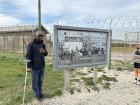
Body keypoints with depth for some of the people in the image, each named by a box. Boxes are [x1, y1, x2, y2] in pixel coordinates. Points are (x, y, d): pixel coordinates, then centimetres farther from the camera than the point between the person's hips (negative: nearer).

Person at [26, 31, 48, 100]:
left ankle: (40, 93, 31)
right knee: (35, 81, 6)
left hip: (42, 66, 5)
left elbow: (46, 54, 14)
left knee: (40, 81, 16)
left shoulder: (42, 44, 8)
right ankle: (37, 94, 22)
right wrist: (28, 66, -17)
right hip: (35, 67, -5)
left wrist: (44, 52, -10)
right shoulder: (31, 45, -9)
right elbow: (28, 56, -12)